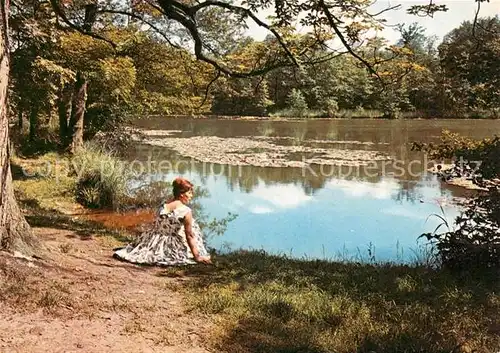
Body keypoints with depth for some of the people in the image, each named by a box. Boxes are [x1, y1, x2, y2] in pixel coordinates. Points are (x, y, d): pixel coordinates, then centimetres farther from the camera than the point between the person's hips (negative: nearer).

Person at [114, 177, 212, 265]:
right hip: (172, 248, -6)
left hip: (156, 243, 6)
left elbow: (156, 227, 9)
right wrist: (197, 257, -10)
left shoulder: (163, 206, -1)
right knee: (192, 226, 14)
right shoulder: (186, 211, -17)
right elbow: (189, 236, -15)